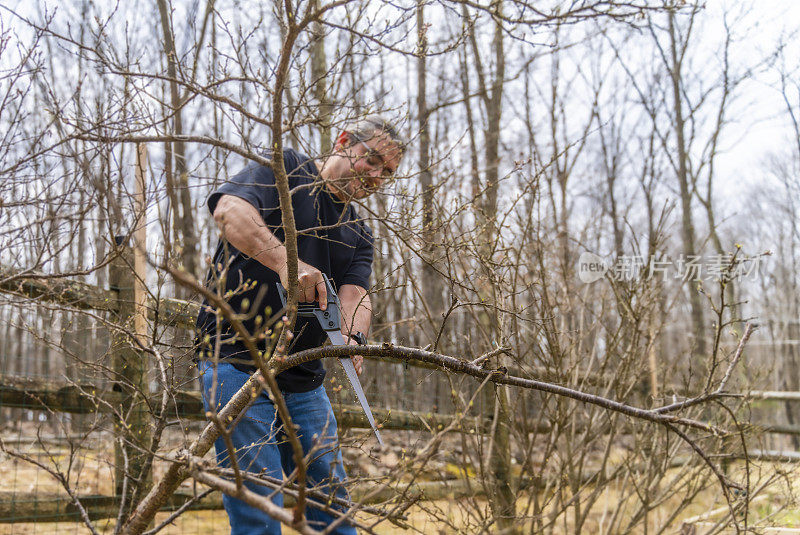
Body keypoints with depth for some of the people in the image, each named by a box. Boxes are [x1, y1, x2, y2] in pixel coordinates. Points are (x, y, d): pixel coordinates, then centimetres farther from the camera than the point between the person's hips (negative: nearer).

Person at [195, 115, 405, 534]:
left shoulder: (358, 233, 17)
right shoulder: (285, 170, 0)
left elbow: (355, 293, 0)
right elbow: (229, 211, -19)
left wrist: (352, 337, -23)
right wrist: (285, 261, -34)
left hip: (304, 381, 7)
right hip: (238, 364, -6)